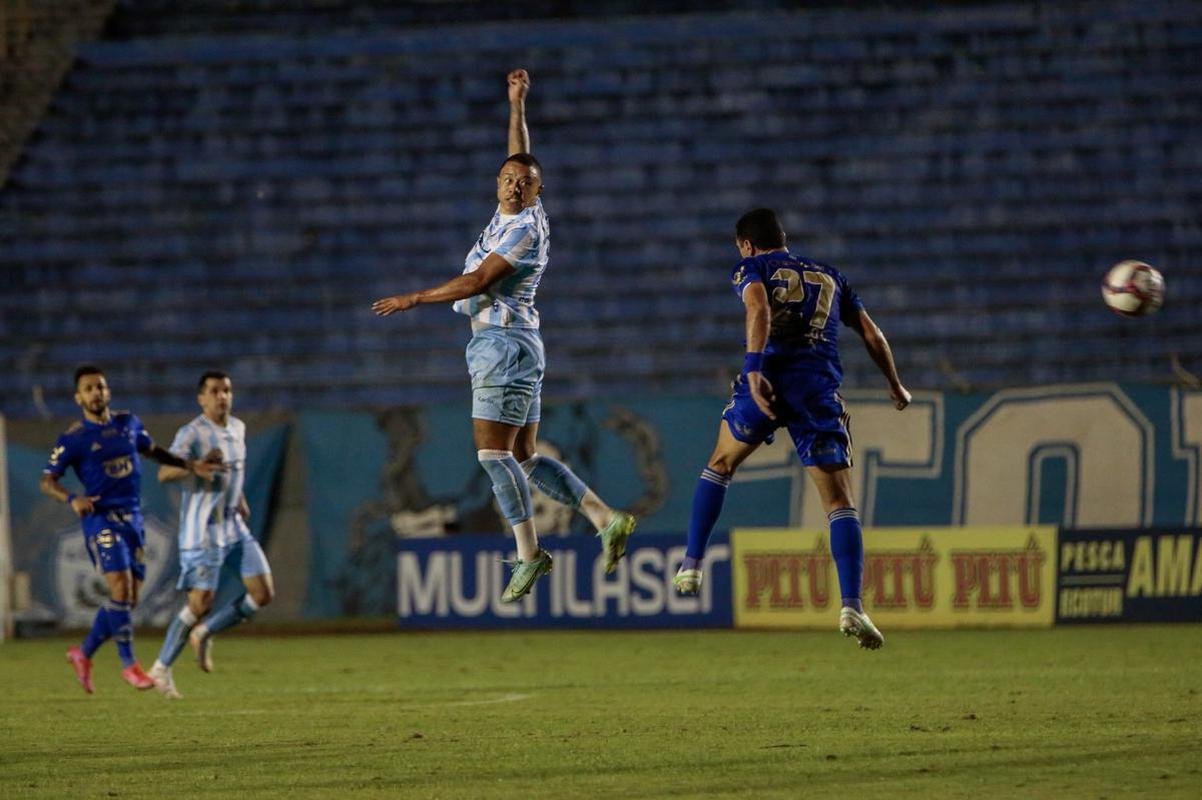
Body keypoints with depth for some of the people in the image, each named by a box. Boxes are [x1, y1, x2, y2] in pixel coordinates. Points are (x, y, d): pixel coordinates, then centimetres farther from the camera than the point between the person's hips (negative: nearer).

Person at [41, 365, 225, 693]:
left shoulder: (128, 423, 9)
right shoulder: (74, 438, -6)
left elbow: (153, 451, 27)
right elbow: (47, 481, -5)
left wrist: (190, 466, 18)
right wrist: (73, 499, -23)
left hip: (132, 517, 6)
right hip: (101, 517, -6)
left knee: (129, 599, 5)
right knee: (120, 587, -18)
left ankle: (84, 653, 23)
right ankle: (129, 664, -7)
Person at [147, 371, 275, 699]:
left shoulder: (238, 428, 11)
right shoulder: (191, 434, -13)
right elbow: (164, 473, -25)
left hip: (234, 526, 7)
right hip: (202, 531, -7)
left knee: (263, 594, -2)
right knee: (201, 602, -9)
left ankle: (204, 633, 16)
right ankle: (161, 669, 6)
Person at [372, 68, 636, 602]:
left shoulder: (524, 230, -11)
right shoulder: (515, 218, 13)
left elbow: (476, 283, -17)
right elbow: (519, 156, 29)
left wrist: (411, 300, -13)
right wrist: (516, 105, 30)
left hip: (504, 342, -10)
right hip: (500, 345, 10)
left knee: (493, 451, -12)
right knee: (525, 458, 7)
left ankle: (529, 551, -14)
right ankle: (605, 519, 3)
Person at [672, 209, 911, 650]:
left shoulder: (752, 267, 14)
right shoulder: (829, 276, 26)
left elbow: (759, 308, -10)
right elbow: (873, 335, 25)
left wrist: (753, 368, -22)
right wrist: (895, 386, 39)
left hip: (769, 377, -1)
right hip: (819, 386, 1)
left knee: (720, 464, 26)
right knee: (840, 502, -2)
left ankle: (691, 566, 22)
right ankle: (852, 606, -18)